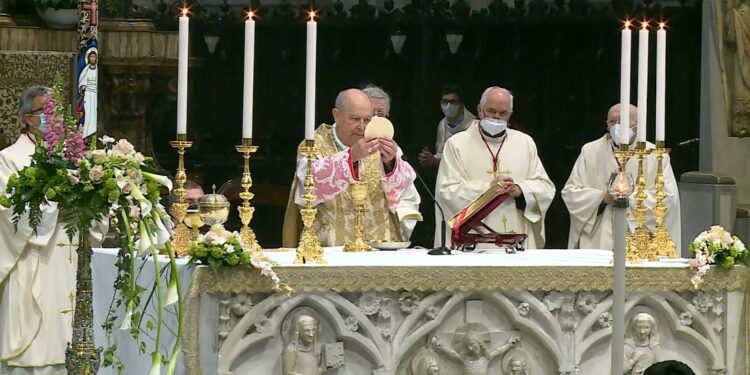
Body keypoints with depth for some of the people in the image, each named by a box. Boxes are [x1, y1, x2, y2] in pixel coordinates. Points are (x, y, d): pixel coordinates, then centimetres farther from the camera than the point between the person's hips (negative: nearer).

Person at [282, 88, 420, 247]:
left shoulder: (376, 144, 9)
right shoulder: (316, 144, 1)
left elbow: (404, 187, -2)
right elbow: (312, 181, -19)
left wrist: (390, 163, -23)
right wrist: (351, 156, -31)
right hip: (331, 246, -2)